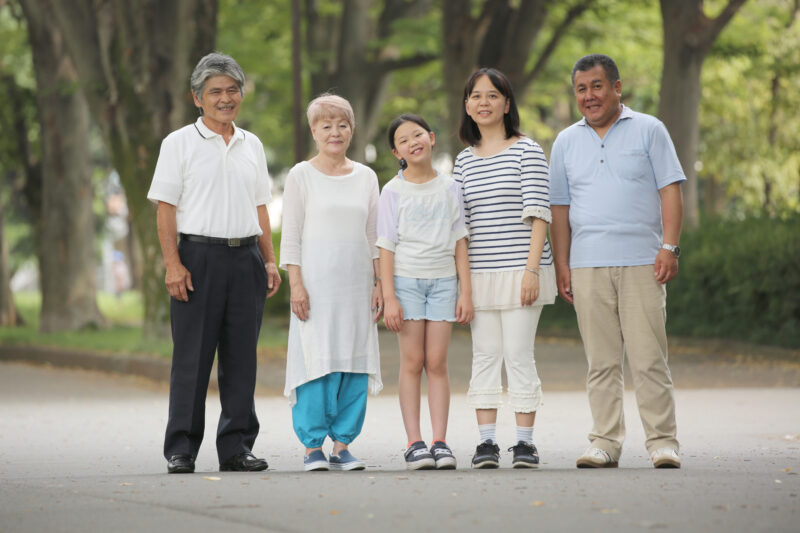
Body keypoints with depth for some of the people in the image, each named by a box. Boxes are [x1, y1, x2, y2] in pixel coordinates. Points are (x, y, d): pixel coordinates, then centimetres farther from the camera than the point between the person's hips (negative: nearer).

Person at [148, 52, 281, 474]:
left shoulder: (251, 145, 16)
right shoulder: (179, 143, 2)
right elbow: (166, 207, -2)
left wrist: (269, 260, 11)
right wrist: (173, 263, -11)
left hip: (245, 257, 4)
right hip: (199, 254, -4)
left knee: (241, 356, 4)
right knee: (192, 356, -3)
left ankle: (237, 446, 10)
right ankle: (181, 449, 2)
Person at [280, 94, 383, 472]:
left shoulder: (366, 178, 13)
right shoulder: (301, 175, 2)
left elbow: (373, 236, 15)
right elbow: (290, 235, -1)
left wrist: (379, 282, 8)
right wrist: (296, 284, -9)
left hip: (356, 284, 4)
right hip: (315, 282, -4)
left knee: (355, 362, 0)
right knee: (317, 360, -8)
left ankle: (342, 445, 5)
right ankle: (313, 447, -3)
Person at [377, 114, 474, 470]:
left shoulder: (449, 188, 7)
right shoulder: (393, 191, 1)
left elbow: (459, 242, 8)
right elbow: (386, 247, -1)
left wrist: (466, 291, 2)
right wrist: (388, 297, -8)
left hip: (443, 280, 2)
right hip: (406, 280, -2)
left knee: (437, 363, -1)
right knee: (412, 362, -2)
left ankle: (440, 442, -1)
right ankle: (414, 443, -1)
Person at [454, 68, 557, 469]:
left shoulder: (526, 150, -1)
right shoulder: (464, 161, 13)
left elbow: (538, 212, -6)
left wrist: (532, 268, -14)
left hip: (520, 271, -4)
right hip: (479, 273, 4)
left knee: (518, 354, -6)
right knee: (484, 355, 3)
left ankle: (525, 442, 0)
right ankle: (486, 441, 6)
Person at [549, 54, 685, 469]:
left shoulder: (648, 130, 6)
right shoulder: (566, 142, 15)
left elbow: (670, 190, 2)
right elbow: (560, 207, 17)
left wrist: (669, 247, -8)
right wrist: (561, 264, 9)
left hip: (641, 263, -3)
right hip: (588, 266, 3)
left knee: (648, 357, -6)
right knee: (601, 361, 3)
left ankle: (663, 442, -1)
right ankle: (605, 442, 7)